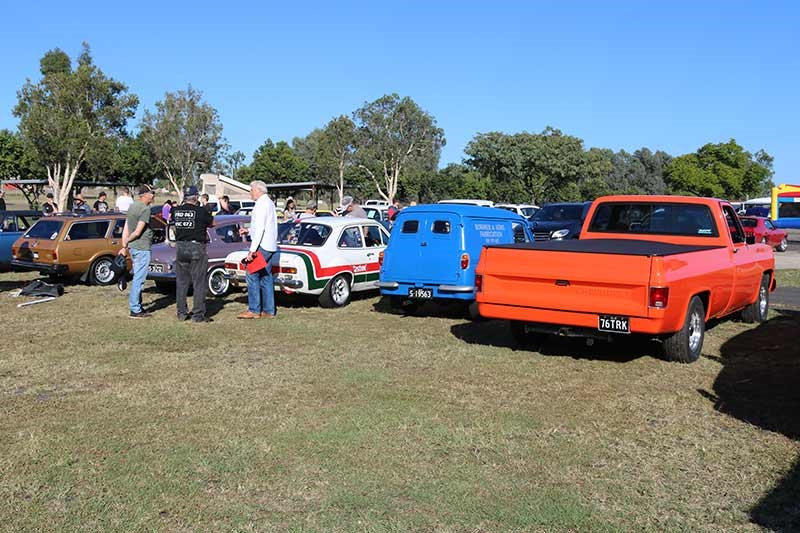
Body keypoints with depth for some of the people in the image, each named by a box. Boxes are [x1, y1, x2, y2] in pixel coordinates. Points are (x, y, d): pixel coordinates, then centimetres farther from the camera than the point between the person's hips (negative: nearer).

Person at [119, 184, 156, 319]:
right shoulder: (145, 209, -15)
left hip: (133, 247, 9)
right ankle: (135, 310, 0)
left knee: (137, 278, 17)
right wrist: (126, 243, -4)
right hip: (142, 248, -9)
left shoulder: (132, 206, 13)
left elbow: (126, 229, 11)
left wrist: (124, 245, 9)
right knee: (139, 279, -4)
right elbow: (137, 232, -18)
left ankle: (138, 307, 25)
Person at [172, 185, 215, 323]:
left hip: (180, 248, 5)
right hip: (197, 247, -5)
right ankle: (198, 315, 2)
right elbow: (212, 223, 3)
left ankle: (182, 313, 17)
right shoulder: (201, 211, -10)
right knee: (199, 283, 1)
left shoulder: (176, 211, 2)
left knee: (181, 282, 12)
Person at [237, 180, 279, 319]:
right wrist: (248, 231, 20)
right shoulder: (270, 203, 18)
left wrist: (252, 249, -21)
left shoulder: (261, 204, -13)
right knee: (266, 277, 10)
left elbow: (260, 228, -20)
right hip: (270, 245, 10)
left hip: (262, 246, -10)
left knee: (253, 276, -6)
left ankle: (253, 310, -6)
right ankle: (268, 311, 11)